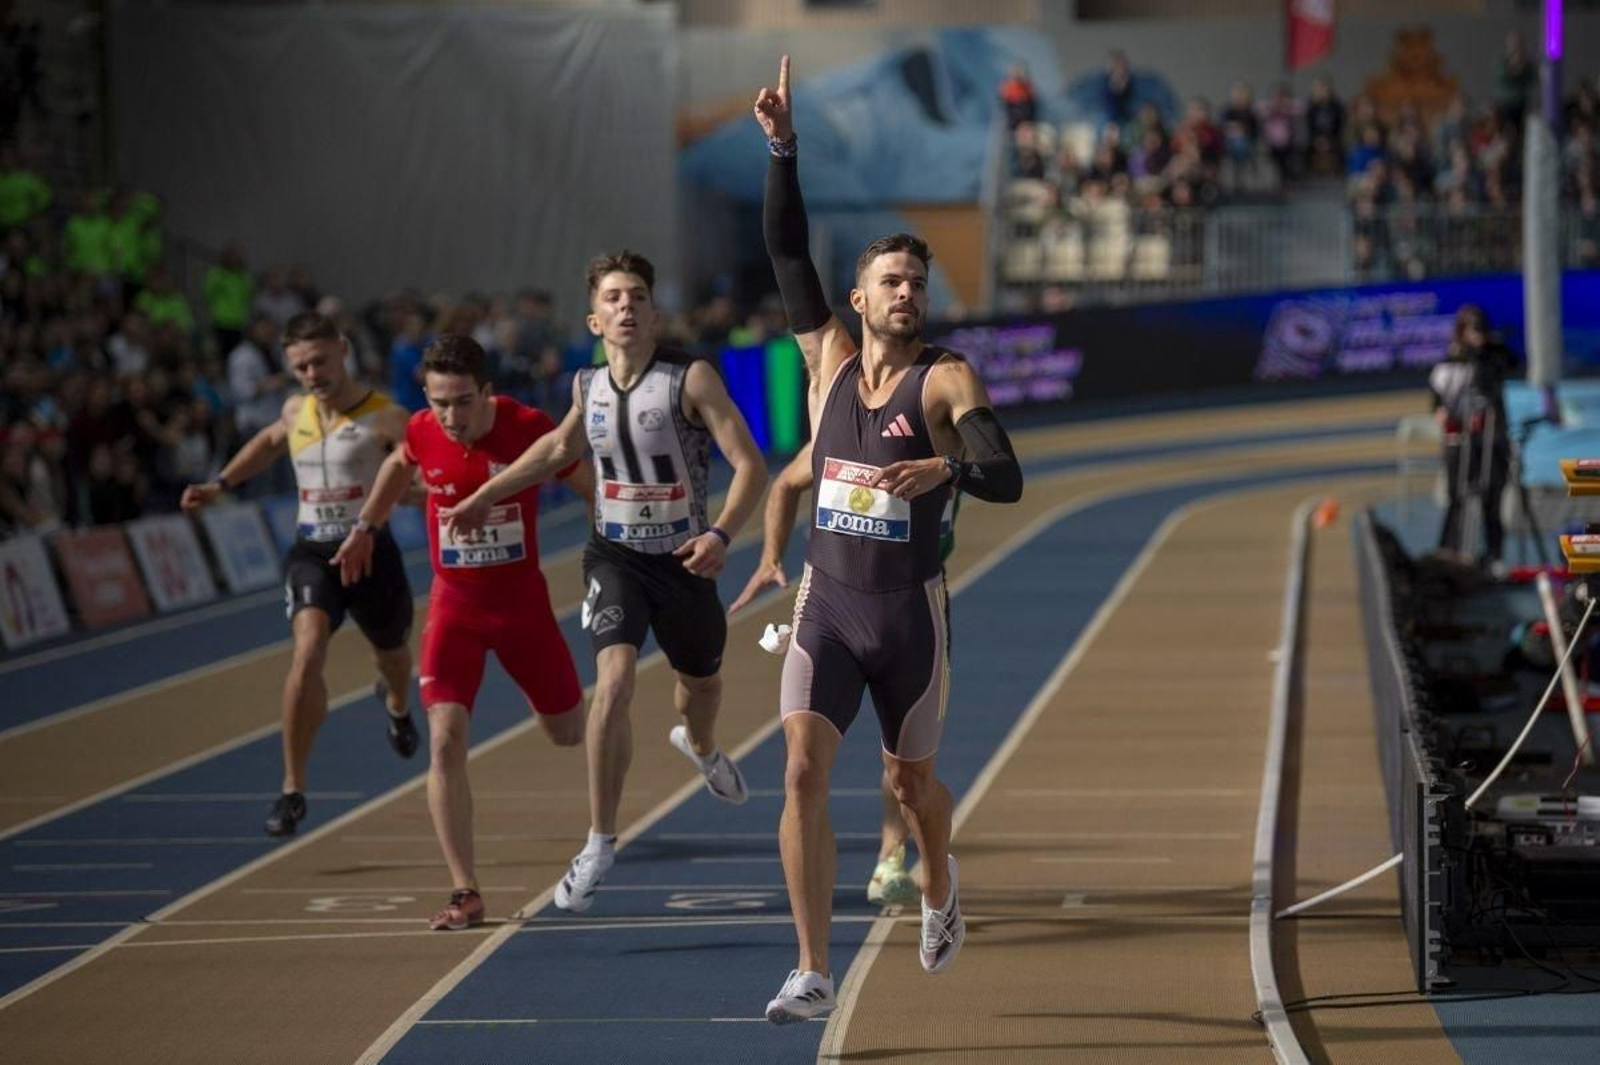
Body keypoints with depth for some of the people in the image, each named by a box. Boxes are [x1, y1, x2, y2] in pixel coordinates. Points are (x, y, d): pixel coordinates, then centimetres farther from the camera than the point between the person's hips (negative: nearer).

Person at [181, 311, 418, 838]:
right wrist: (221, 484, 22)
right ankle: (293, 789, -20)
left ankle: (395, 703, 65)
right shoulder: (296, 412, 5)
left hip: (371, 552, -2)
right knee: (307, 651, -24)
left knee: (392, 654, 23)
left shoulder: (385, 417, -12)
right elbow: (269, 441, 29)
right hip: (311, 552, 2)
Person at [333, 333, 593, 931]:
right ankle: (465, 893, -11)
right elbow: (400, 465, 15)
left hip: (522, 598, -1)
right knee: (445, 739, -15)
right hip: (454, 601, 1)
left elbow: (594, 489, -6)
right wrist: (365, 527, 20)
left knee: (570, 735, 14)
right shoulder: (422, 433, -10)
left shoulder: (529, 430, -19)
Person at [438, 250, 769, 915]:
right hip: (614, 556, 1)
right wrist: (486, 496, 21)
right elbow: (559, 447, 21)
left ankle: (699, 748, 62)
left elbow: (750, 465, -19)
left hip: (683, 561, -1)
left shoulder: (691, 379, -16)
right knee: (613, 683, -21)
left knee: (701, 681, 22)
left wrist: (721, 534, -34)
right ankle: (600, 843, -13)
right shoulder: (589, 386, -1)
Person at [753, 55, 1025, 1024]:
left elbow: (1008, 480, -18)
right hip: (826, 605, 2)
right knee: (804, 773, -15)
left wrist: (946, 469, -38)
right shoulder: (830, 358, 4)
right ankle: (814, 973, -14)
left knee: (911, 778, 15)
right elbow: (788, 254, -2)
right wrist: (783, 150, -11)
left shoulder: (948, 380, -6)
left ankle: (941, 887, 49)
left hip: (911, 610, -2)